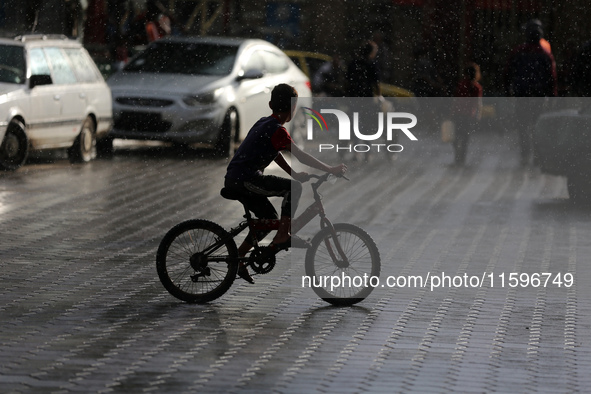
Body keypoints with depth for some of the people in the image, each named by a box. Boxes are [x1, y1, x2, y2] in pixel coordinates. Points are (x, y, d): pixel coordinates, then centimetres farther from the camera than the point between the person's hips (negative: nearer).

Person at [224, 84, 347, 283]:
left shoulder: (264, 123, 17)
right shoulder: (277, 130, -13)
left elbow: (276, 155, 26)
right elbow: (301, 156, -14)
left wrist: (296, 174, 24)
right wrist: (330, 170, -9)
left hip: (234, 179, 10)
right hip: (245, 178, -10)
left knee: (270, 218, 18)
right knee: (293, 188, -11)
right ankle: (283, 236, -8)